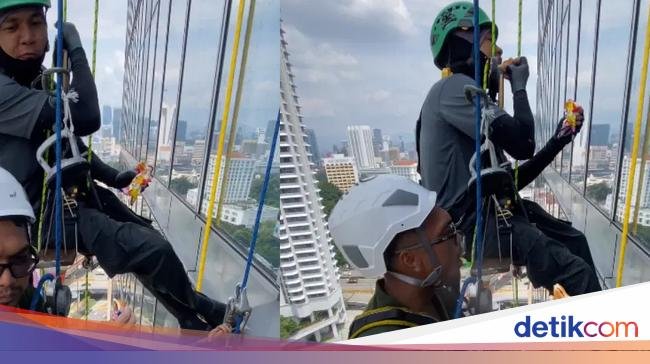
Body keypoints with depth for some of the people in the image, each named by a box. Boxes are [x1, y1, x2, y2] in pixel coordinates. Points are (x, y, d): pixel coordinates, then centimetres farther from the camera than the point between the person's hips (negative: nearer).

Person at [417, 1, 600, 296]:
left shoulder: (469, 94, 23)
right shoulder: (454, 87, -9)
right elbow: (522, 145, -18)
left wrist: (559, 140, 13)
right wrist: (519, 86, -1)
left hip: (488, 211, 11)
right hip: (468, 220, -11)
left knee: (574, 241, 20)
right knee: (577, 274, -19)